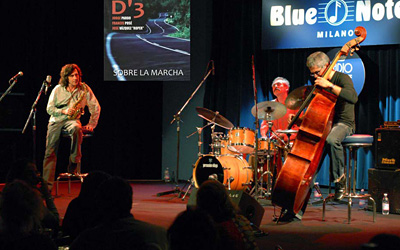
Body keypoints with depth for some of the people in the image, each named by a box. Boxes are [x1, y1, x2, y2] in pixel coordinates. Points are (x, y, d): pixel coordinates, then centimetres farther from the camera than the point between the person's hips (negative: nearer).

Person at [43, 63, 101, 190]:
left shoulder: (84, 88, 0)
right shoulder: (58, 89, 3)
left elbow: (96, 107, 5)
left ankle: (73, 164, -28)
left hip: (72, 120, -1)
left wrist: (91, 124, -1)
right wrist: (64, 111, -14)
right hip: (56, 120, 1)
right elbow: (49, 109, 3)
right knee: (50, 152, -15)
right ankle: (47, 184, -17)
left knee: (76, 129, -40)